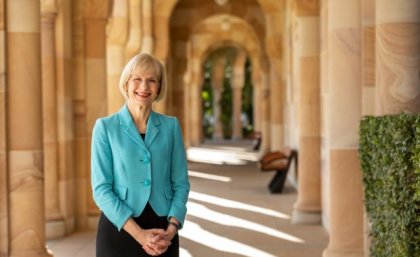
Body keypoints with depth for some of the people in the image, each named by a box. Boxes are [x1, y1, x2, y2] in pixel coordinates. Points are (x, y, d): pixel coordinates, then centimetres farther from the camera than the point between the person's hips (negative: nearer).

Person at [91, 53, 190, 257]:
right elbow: (101, 189, -8)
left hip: (161, 233, 2)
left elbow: (181, 184, 3)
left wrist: (171, 229, -12)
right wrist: (138, 233, -16)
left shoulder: (171, 126, 4)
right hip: (119, 230, -2)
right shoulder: (105, 127, -3)